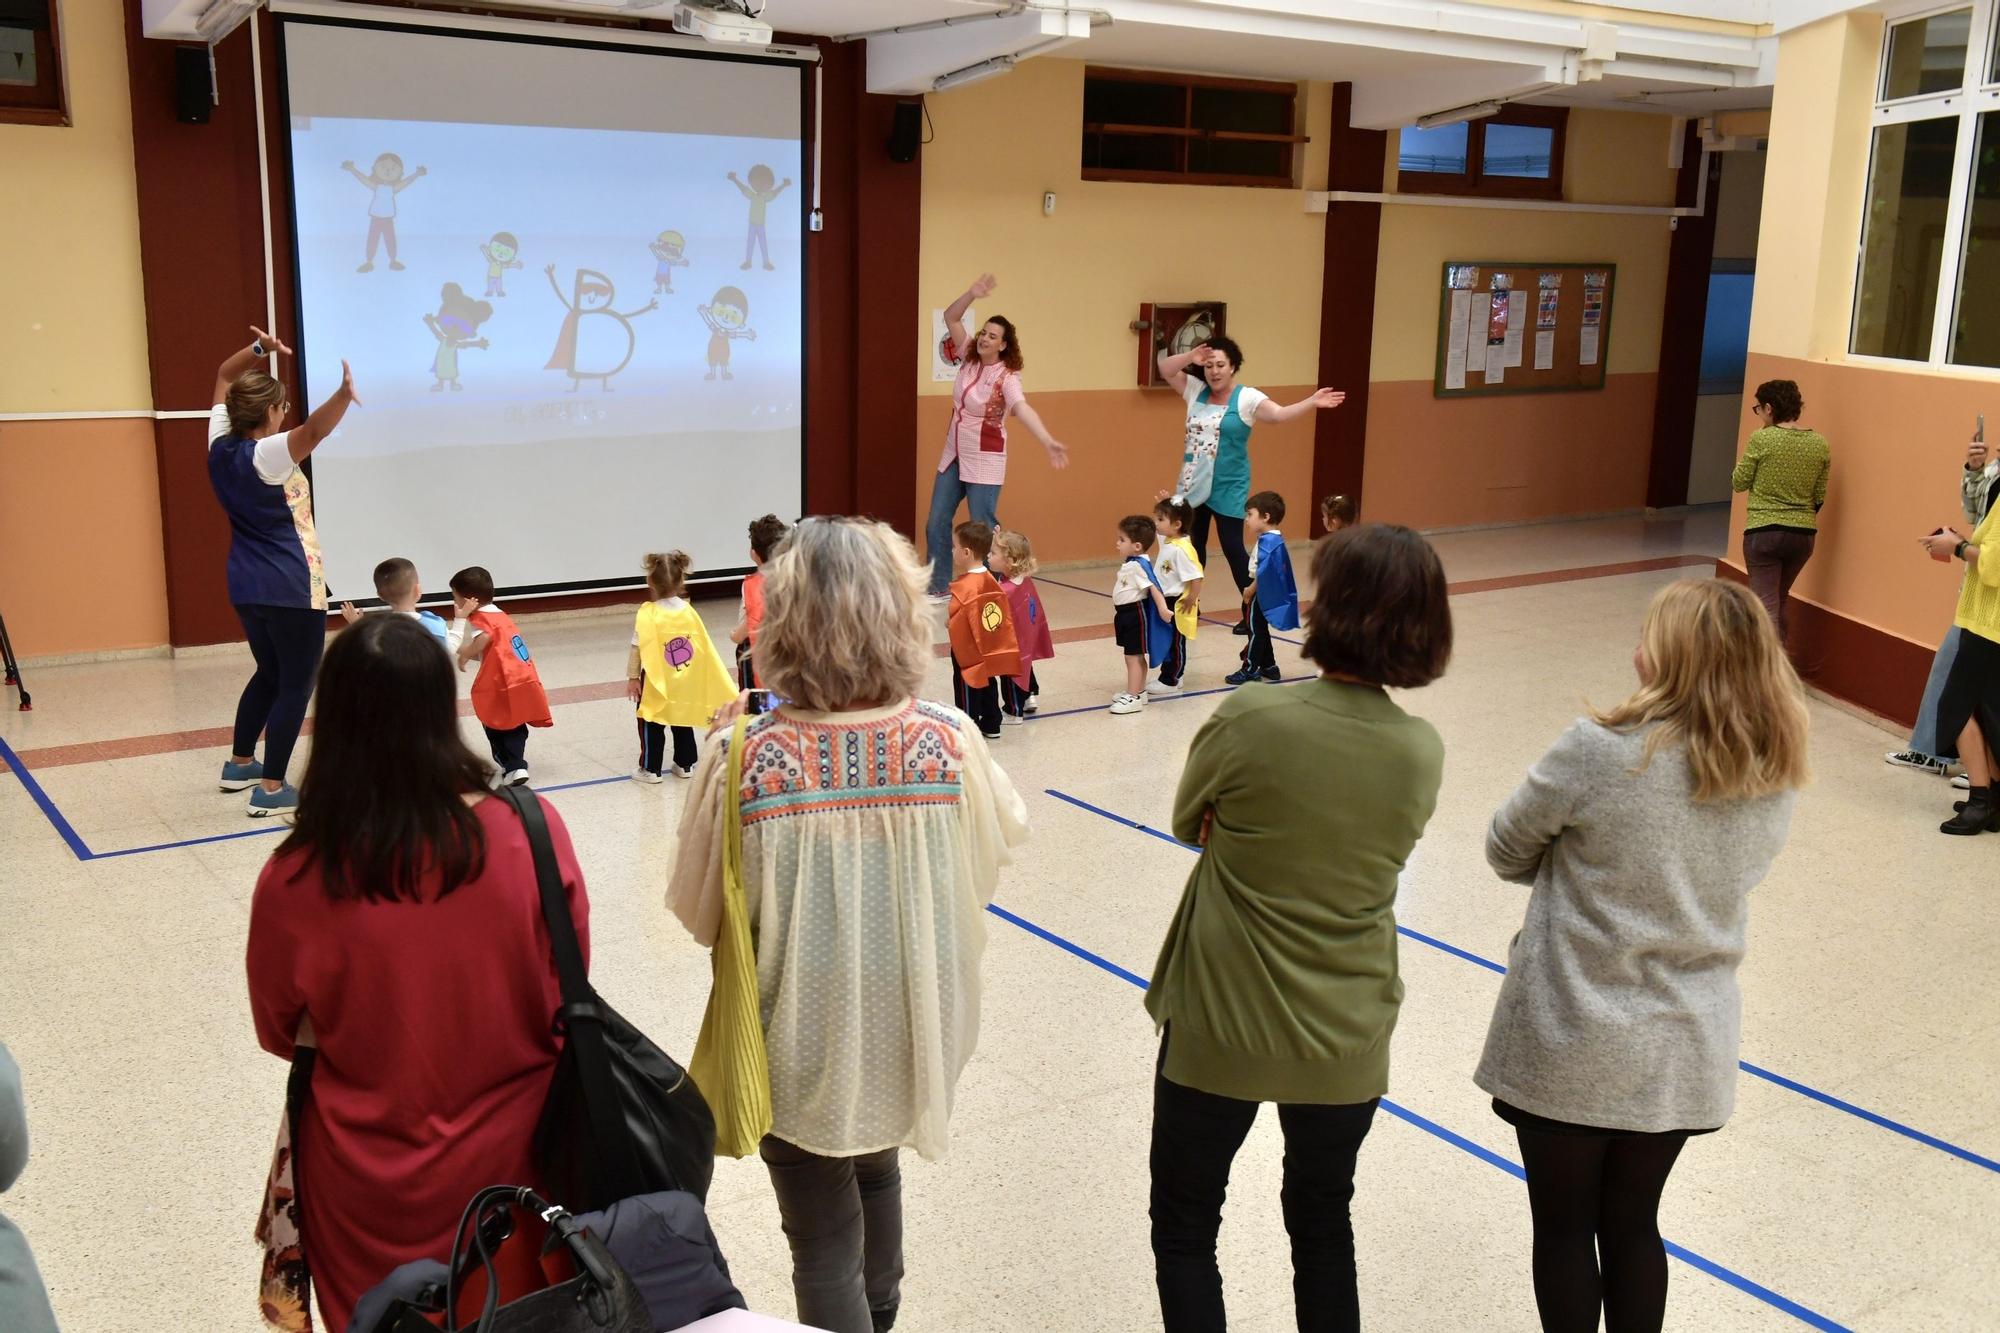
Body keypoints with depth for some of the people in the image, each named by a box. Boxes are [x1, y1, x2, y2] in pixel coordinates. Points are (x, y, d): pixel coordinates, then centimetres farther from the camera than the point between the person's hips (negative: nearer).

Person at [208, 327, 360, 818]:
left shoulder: (220, 445, 2)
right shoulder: (267, 455, -19)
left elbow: (224, 377, 17)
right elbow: (313, 430, -41)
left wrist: (258, 348, 7)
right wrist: (344, 395, -56)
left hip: (245, 588, 9)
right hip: (291, 588, -9)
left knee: (269, 673, 25)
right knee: (296, 684, 0)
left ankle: (240, 763, 36)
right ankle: (271, 790, -1)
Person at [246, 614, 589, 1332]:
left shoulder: (294, 883, -22)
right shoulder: (532, 833, -21)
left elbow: (281, 1034, -3)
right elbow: (569, 990, -5)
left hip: (372, 1193, 0)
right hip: (511, 1158, 1)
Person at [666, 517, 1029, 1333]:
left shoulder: (745, 760, -23)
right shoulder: (950, 741, -16)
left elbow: (700, 913, -10)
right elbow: (1003, 840, 3)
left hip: (804, 1045, -4)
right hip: (907, 1027, 4)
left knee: (824, 1241, 14)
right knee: (878, 1173, 32)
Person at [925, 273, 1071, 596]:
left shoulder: (1006, 378, -19)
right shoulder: (970, 358, -2)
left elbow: (1023, 409, -36)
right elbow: (951, 318, -2)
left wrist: (1048, 442, -53)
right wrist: (973, 293, -19)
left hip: (984, 461, -7)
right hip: (953, 455, 7)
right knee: (936, 523, 10)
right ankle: (938, 587, 23)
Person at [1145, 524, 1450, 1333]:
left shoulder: (1250, 719, -20)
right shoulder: (1422, 752, -9)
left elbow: (1189, 826, -4)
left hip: (1220, 1029, -3)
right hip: (1345, 1038, 4)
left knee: (1184, 1222, 17)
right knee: (1324, 1223, 24)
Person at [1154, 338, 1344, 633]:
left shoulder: (1246, 398, -8)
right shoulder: (1196, 390, 6)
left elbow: (1279, 413, -19)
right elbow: (1165, 369, 5)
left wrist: (1312, 403, -33)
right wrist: (1191, 357, -12)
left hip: (1227, 489, -5)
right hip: (1193, 485, 5)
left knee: (1233, 548, -6)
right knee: (1192, 546, 14)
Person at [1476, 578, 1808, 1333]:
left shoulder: (1603, 751, -20)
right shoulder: (1776, 776, -4)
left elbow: (1508, 852, -7)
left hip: (1572, 1046, -5)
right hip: (1687, 1051, 5)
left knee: (1563, 1228, 14)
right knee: (1633, 1224, 21)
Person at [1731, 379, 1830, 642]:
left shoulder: (1761, 439, -12)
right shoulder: (1819, 444, 2)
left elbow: (1740, 483, -3)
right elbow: (1820, 497, 9)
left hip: (1764, 532, -5)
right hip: (1803, 535, 5)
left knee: (1767, 608, -3)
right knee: (1778, 601, 22)